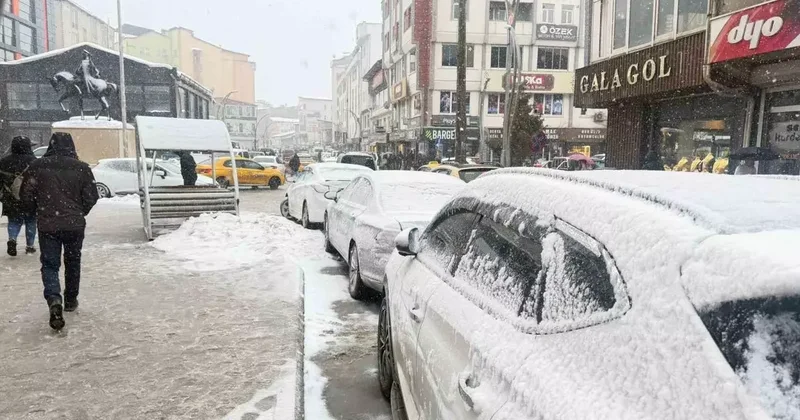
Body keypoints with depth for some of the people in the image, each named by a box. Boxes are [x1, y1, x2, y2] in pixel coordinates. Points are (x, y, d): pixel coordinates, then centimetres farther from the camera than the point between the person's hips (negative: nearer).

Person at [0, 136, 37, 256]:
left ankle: (12, 239, -9)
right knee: (30, 222, 10)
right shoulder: (33, 161, -9)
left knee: (14, 222, 15)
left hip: (11, 201, 2)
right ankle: (30, 246, 15)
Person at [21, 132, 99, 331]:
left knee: (50, 264, 5)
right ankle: (70, 301, 28)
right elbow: (91, 197, -2)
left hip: (47, 225, -1)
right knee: (73, 263, 17)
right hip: (75, 225, 1)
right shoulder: (82, 168, -5)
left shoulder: (37, 167, -4)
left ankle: (54, 300, -17)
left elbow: (26, 196, 0)